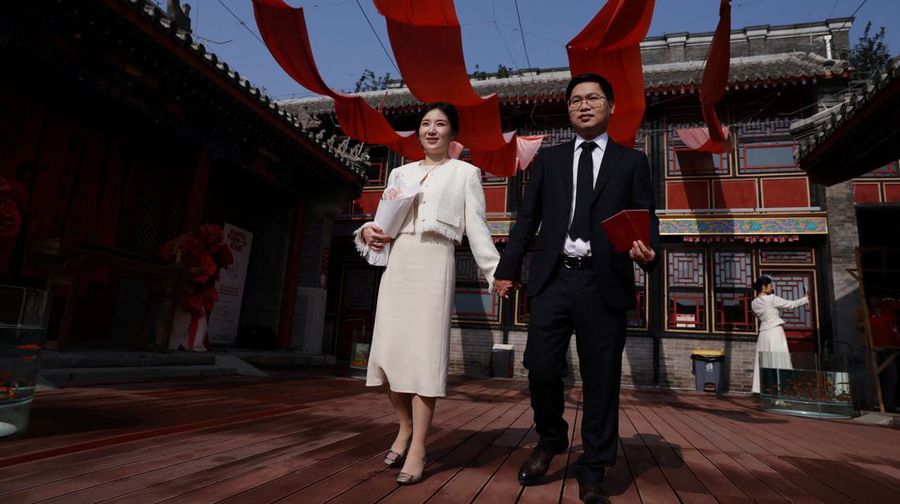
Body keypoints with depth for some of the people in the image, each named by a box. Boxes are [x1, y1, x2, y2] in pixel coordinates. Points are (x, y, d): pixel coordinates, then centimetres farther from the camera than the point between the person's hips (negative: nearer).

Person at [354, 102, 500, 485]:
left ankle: (418, 448, 1)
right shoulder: (400, 172, 20)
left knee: (426, 351, -7)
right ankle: (405, 426, 23)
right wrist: (370, 231, -3)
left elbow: (477, 227, 4)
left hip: (434, 263, -4)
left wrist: (496, 271, -4)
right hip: (397, 262, 4)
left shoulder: (465, 172, 10)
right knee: (389, 349, 3)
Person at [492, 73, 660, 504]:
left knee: (601, 378, 4)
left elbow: (646, 219, 6)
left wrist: (647, 252, -16)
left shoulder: (631, 161, 12)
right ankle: (550, 440, 28)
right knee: (541, 368, -2)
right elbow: (527, 218, 12)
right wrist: (508, 269, 5)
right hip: (552, 278, 1)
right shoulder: (548, 159, 16)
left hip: (604, 283, -1)